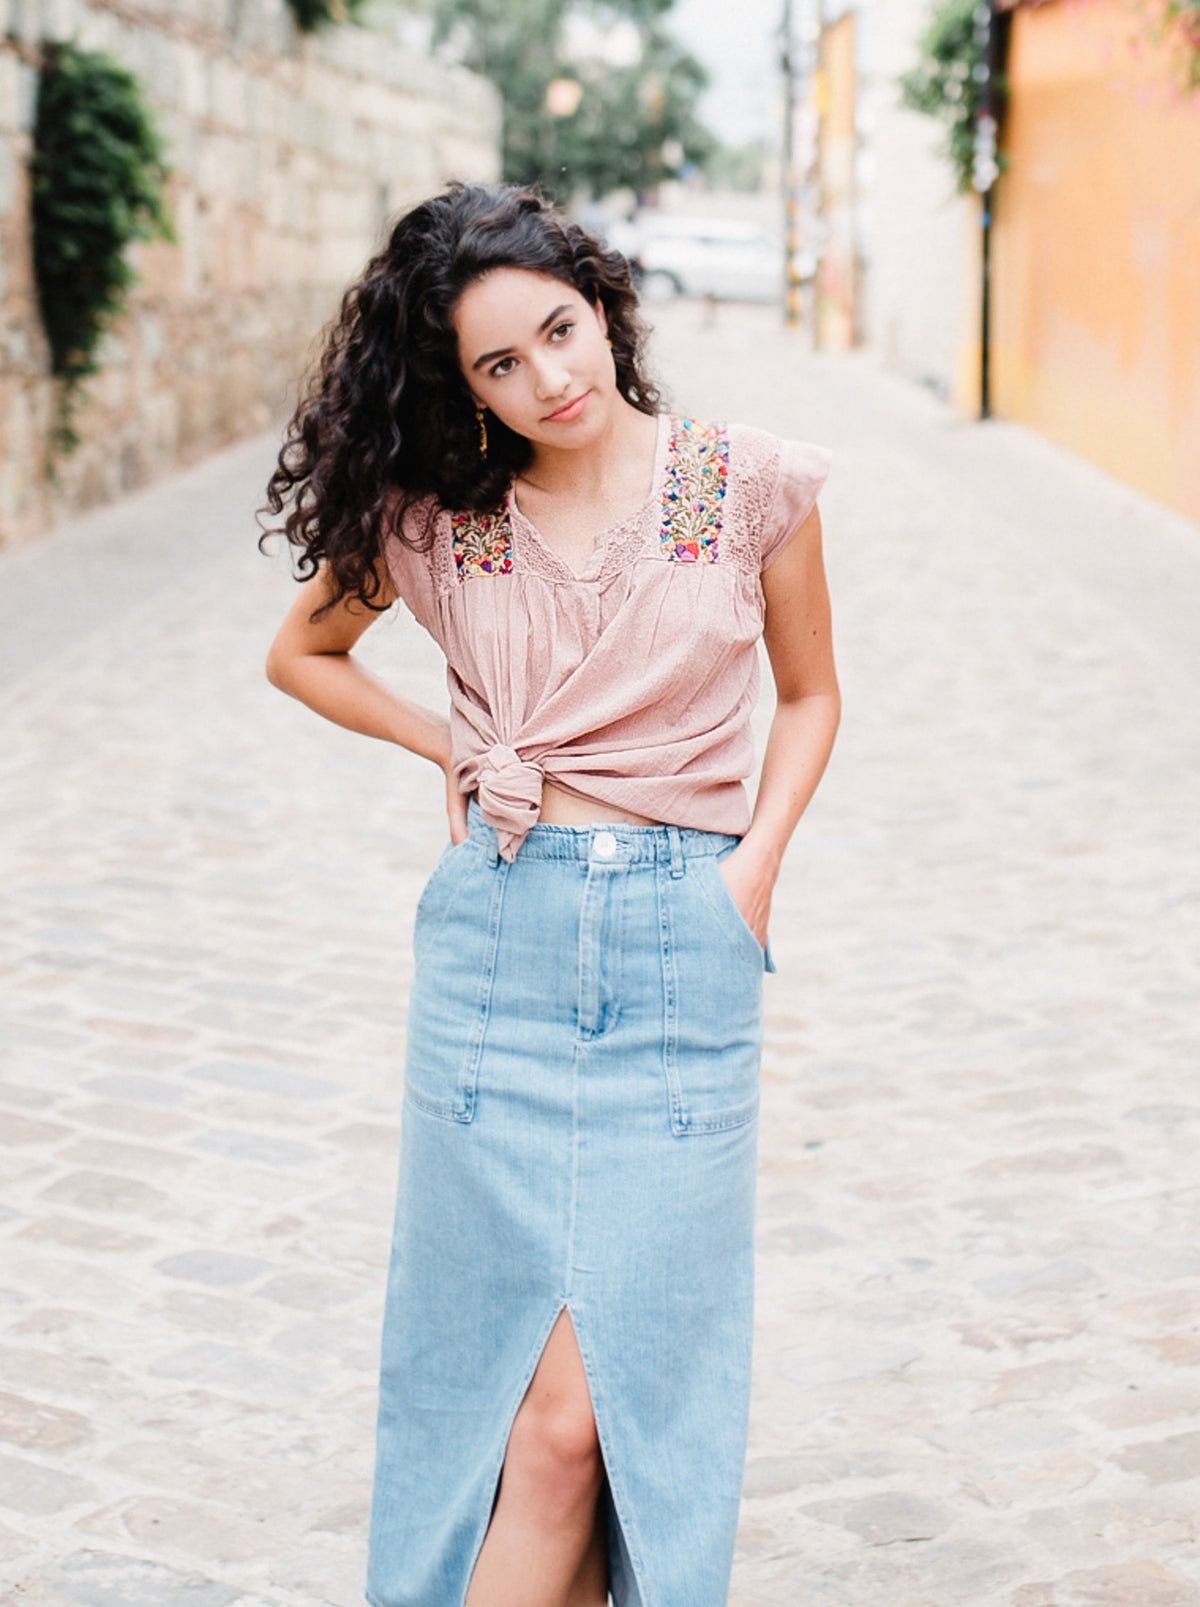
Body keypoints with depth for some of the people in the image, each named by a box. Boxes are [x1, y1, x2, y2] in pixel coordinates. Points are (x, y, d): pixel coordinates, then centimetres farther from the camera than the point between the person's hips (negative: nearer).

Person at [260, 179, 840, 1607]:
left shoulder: (752, 485, 1)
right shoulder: (432, 517, 4)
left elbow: (809, 695, 15)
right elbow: (300, 653, 21)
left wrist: (754, 862, -1)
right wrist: (451, 749, 7)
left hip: (685, 949, -1)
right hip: (498, 940, 1)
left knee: (579, 1408, -5)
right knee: (538, 1404, 3)